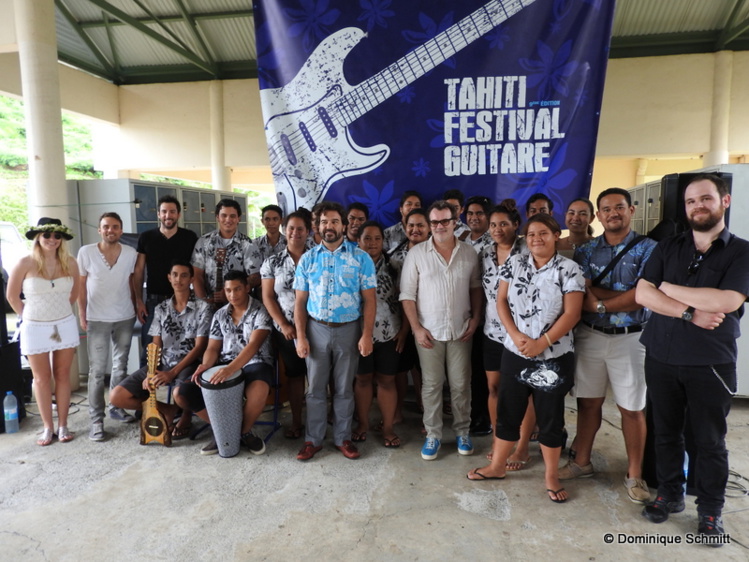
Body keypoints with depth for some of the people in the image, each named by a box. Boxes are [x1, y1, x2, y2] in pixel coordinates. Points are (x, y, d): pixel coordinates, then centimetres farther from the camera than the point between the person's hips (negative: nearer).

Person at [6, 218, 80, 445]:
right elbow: (12, 295, 0)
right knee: (42, 378, 8)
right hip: (35, 329, -2)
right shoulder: (25, 263, -11)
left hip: (65, 326, 2)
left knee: (62, 376, 8)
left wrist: (58, 311, 10)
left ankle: (63, 425, 18)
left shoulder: (70, 262, -4)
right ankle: (48, 427, 18)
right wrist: (27, 316, 6)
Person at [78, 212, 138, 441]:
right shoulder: (86, 252, -6)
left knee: (121, 366, 13)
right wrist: (82, 315, -3)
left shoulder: (131, 253, -1)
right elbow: (81, 286, -1)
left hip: (125, 318, 3)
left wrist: (136, 308, 5)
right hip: (97, 319, -2)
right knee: (97, 370, 0)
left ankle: (116, 407, 28)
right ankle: (96, 419, 7)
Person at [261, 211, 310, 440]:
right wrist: (284, 325, -8)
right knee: (294, 375, 11)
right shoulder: (272, 262, 3)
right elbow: (268, 297, 1)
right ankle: (296, 421, 24)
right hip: (286, 330, 1)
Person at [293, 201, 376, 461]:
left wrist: (367, 335, -11)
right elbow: (300, 301, 3)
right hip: (317, 329, 2)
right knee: (315, 388, 10)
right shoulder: (307, 259, 4)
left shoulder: (361, 258, -2)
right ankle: (313, 439, 24)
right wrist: (300, 336, -3)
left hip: (348, 330, -1)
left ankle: (343, 438, 26)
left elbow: (369, 300, -4)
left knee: (344, 388, 11)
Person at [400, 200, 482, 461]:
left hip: (461, 331, 2)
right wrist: (416, 328, -9)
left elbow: (475, 287, 12)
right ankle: (433, 434, 22)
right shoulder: (417, 253, -5)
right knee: (431, 385, 7)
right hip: (428, 331, -1)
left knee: (461, 384, 10)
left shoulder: (469, 253, 2)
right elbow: (407, 294, -4)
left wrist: (475, 317, 1)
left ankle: (462, 431, 28)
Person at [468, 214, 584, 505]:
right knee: (508, 411, 12)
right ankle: (497, 466, 29)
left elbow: (571, 314, -11)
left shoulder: (569, 269, -6)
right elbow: (501, 301, 1)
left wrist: (541, 343, -17)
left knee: (550, 417, 9)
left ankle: (551, 475, 27)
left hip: (554, 357, -2)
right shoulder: (514, 263, 3)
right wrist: (516, 335, -11)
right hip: (514, 353, 3)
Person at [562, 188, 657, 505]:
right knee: (589, 401, 12)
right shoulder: (586, 251, 5)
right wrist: (627, 295, -14)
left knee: (632, 408, 6)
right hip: (590, 335, 3)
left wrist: (599, 303, -12)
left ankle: (634, 475, 22)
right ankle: (581, 462, 27)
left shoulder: (648, 249, -3)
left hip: (630, 338, -2)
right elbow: (581, 293, -8)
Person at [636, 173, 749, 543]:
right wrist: (691, 313, -17)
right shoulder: (667, 248, 5)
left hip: (711, 363, -2)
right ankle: (670, 495, 33)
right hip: (661, 358, 3)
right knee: (666, 432, 15)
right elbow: (642, 294, -7)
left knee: (710, 440, 9)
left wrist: (669, 289, -11)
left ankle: (710, 511, 28)